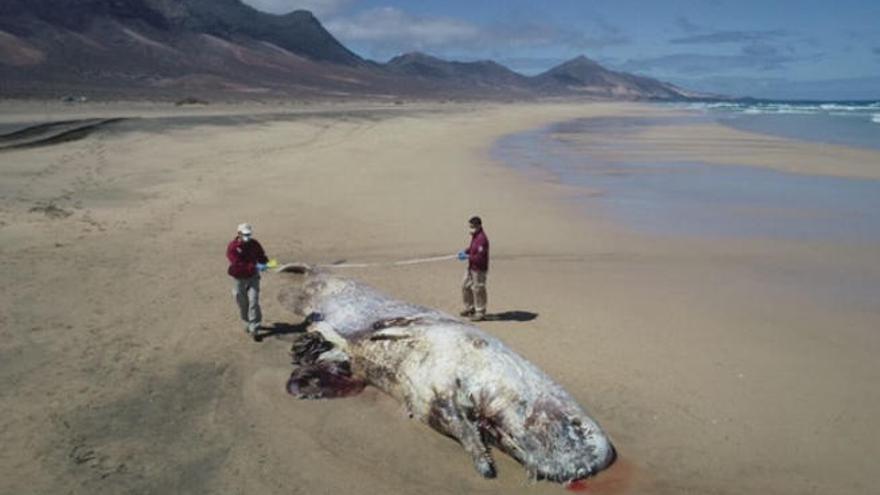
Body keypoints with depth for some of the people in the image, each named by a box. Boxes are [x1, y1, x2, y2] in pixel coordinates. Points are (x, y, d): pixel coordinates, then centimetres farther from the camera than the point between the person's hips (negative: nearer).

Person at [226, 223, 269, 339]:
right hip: (239, 279, -1)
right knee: (242, 304, 11)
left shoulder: (254, 244, -3)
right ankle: (247, 323, 36)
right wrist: (254, 267, -37)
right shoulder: (232, 247, -16)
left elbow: (262, 256, 9)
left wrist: (264, 263, -16)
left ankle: (254, 329, -7)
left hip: (253, 277, 1)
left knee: (253, 302, -10)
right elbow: (238, 264, -26)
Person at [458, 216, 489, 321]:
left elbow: (480, 258, -27)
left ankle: (480, 313, 14)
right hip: (471, 268, 10)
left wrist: (467, 257, -20)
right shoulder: (475, 235, 6)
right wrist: (465, 252, 4)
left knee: (478, 290, 0)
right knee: (465, 286, 19)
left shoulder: (482, 239, -25)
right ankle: (470, 308, 35)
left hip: (479, 270, -10)